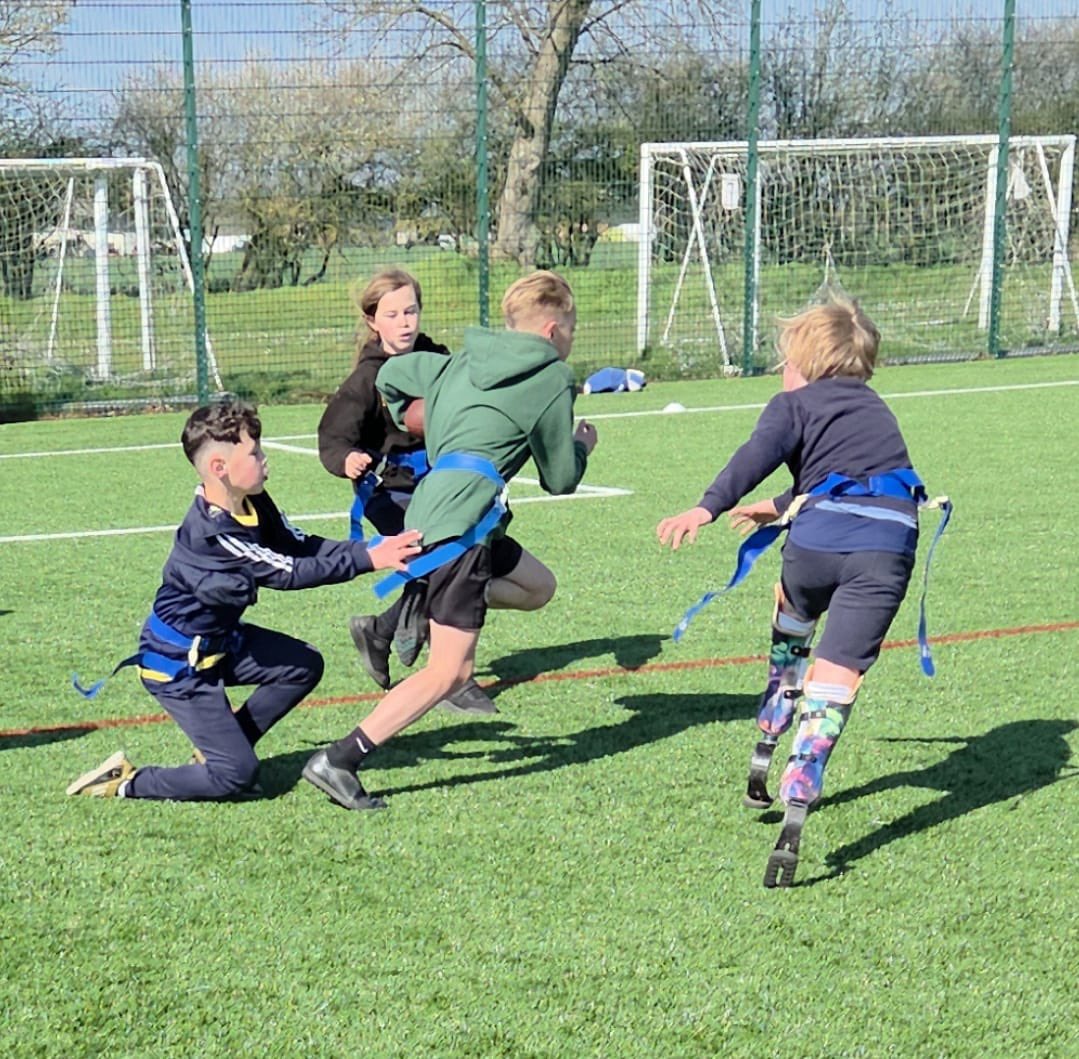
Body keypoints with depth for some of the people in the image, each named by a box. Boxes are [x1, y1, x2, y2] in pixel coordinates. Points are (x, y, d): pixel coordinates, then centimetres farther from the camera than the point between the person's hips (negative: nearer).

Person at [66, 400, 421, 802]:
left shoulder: (253, 503, -4)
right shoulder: (212, 532, -31)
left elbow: (299, 546, -7)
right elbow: (287, 573, -30)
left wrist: (369, 550, -20)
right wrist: (366, 560, -30)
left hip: (221, 641, 9)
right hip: (179, 664, -9)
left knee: (304, 666, 11)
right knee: (237, 775, -11)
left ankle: (215, 751, 16)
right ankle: (124, 782, 3)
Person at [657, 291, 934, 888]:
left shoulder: (794, 404, 15)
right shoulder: (874, 409, 33)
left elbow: (757, 457, -6)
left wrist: (708, 508, -19)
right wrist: (783, 508, 61)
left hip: (821, 536, -2)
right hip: (890, 542, 2)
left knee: (792, 613, 31)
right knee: (835, 679, -3)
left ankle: (763, 757, 35)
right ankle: (796, 806, -20)